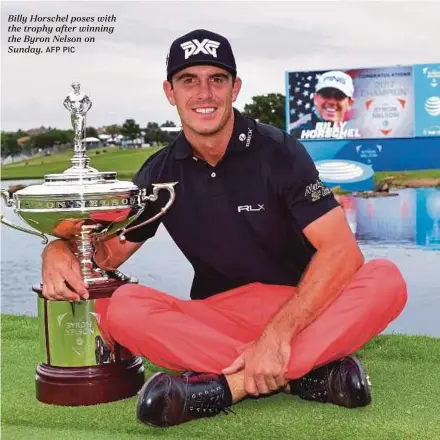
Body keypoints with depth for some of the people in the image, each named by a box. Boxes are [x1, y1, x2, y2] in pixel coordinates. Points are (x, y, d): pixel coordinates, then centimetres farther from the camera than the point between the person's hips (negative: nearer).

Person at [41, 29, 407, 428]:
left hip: (304, 309, -2)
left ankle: (227, 386, -33)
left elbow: (342, 250, -18)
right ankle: (307, 373, -28)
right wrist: (62, 249, -16)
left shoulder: (278, 151, -9)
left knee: (385, 280, -30)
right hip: (217, 317, 2)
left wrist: (278, 334, -30)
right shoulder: (161, 172, 3)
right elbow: (108, 252, 9)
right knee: (121, 308, -26)